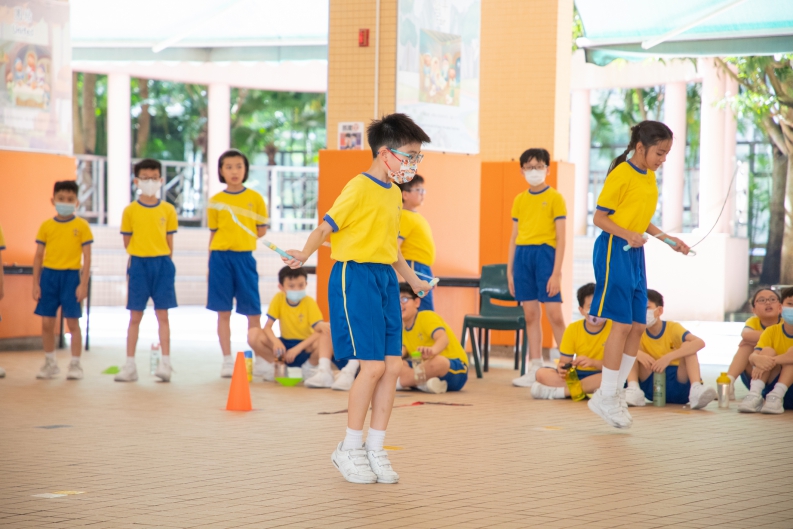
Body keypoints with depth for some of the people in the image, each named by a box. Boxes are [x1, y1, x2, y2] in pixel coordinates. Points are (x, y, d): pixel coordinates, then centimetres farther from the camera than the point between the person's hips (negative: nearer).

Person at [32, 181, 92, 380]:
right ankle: (50, 363, 19)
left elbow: (87, 257, -1)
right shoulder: (46, 226, 6)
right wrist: (35, 283, 4)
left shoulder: (81, 226, -1)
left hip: (71, 276, -3)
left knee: (72, 322, -1)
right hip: (49, 275, 3)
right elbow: (39, 256, 9)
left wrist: (84, 284, -7)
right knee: (47, 322, 5)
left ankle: (75, 365, 9)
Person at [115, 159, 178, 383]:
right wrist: (139, 255, 3)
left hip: (162, 264, 0)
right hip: (138, 265, 0)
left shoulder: (168, 210, 3)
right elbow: (127, 241, 6)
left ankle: (165, 363, 2)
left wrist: (164, 260, 1)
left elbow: (169, 241, 6)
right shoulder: (130, 211, 1)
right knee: (135, 316, 3)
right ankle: (130, 366, 7)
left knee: (162, 315, 0)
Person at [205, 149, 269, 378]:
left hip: (244, 257, -1)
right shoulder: (215, 201, 5)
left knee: (253, 311, 0)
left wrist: (240, 237, -4)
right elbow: (213, 234, 9)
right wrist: (211, 262, 2)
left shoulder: (254, 198, 3)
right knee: (223, 312, 3)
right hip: (220, 258, 1)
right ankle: (227, 360, 10)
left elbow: (262, 231, 7)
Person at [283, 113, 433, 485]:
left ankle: (375, 448, 13)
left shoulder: (394, 193, 15)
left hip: (385, 279, 8)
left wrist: (412, 280, 35)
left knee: (392, 366, 3)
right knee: (373, 365, -10)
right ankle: (349, 450, 4)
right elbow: (327, 226, -17)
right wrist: (304, 255, -35)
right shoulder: (360, 188, -11)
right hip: (356, 276, -8)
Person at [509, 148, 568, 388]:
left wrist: (556, 272, -11)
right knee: (530, 314, 7)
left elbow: (560, 238, -4)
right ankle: (534, 369, 11)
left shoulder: (555, 198, 0)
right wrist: (509, 270, 11)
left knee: (554, 314, -7)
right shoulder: (519, 200, 14)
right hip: (522, 254, 5)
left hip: (545, 253, -5)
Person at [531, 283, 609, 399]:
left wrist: (592, 362, -28)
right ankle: (586, 390, -30)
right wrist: (561, 368, -23)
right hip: (577, 374, 3)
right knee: (542, 373, -18)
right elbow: (564, 361, 0)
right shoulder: (573, 329, 1)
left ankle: (558, 391, -31)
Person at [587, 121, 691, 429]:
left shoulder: (650, 177, 13)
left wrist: (668, 239, 13)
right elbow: (599, 218, -13)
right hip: (614, 251, -9)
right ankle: (606, 397, -1)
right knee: (622, 324, -9)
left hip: (636, 253, 9)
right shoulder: (621, 174, -13)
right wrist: (627, 235, -26)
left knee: (638, 326, 7)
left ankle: (615, 392, 16)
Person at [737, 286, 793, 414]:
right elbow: (753, 355, -15)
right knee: (768, 351, -19)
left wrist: (773, 360, -39)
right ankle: (755, 395, -33)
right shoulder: (772, 331, -1)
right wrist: (757, 359, -39)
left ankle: (777, 396, -34)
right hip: (771, 383, 2)